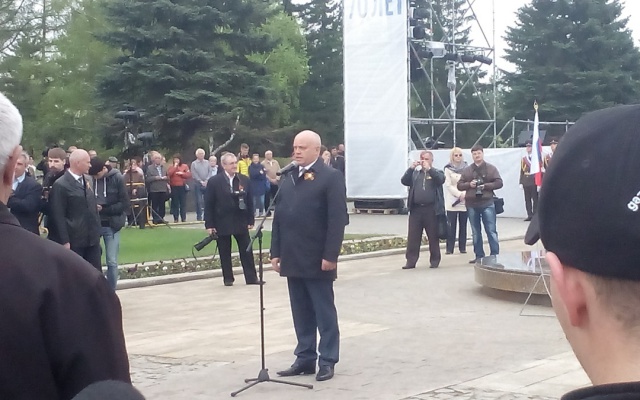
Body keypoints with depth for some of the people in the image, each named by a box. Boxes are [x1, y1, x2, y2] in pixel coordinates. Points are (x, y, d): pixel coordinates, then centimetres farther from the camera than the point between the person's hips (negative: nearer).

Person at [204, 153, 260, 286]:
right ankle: (228, 278, 14)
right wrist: (209, 225, -9)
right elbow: (208, 205, -5)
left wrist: (250, 220, 2)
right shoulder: (214, 182, -6)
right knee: (225, 253, 5)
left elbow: (249, 201, 7)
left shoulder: (244, 180, 4)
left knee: (246, 251, 3)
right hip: (222, 223, -2)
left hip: (241, 222, 3)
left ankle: (251, 278, 7)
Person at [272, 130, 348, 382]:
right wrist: (276, 252, 8)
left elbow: (337, 219, -12)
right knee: (301, 313, 11)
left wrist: (330, 255, -17)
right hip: (292, 259, 6)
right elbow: (278, 216, 14)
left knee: (324, 312, 3)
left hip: (317, 259, -6)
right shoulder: (287, 178, 15)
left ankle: (327, 361, 9)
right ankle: (305, 358, 18)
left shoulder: (331, 177, -6)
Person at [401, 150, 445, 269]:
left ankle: (434, 260, 12)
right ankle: (411, 261, 2)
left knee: (433, 237, 3)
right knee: (413, 237, 0)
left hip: (431, 209, -2)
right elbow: (404, 181, 3)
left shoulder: (437, 172, 9)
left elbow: (441, 180, -12)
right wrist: (411, 168, -8)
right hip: (416, 209, 2)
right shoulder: (415, 173, 15)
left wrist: (429, 169, -19)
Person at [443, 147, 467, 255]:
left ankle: (463, 247, 9)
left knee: (463, 225, 4)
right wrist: (459, 194, -14)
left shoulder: (466, 168, 7)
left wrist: (464, 194, -12)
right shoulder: (448, 169, 2)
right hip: (452, 201, -2)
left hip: (464, 201, 2)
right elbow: (448, 185, -4)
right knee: (451, 225, -4)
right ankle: (449, 248, -2)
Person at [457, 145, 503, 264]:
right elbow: (459, 185, 9)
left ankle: (495, 255, -1)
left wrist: (486, 186, -15)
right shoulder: (467, 170, 10)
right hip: (471, 205, 3)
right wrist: (469, 184, -10)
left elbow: (499, 183, -3)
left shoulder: (491, 168, 3)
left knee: (491, 231, -3)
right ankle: (479, 256, 16)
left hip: (487, 204, -3)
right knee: (476, 232, 9)